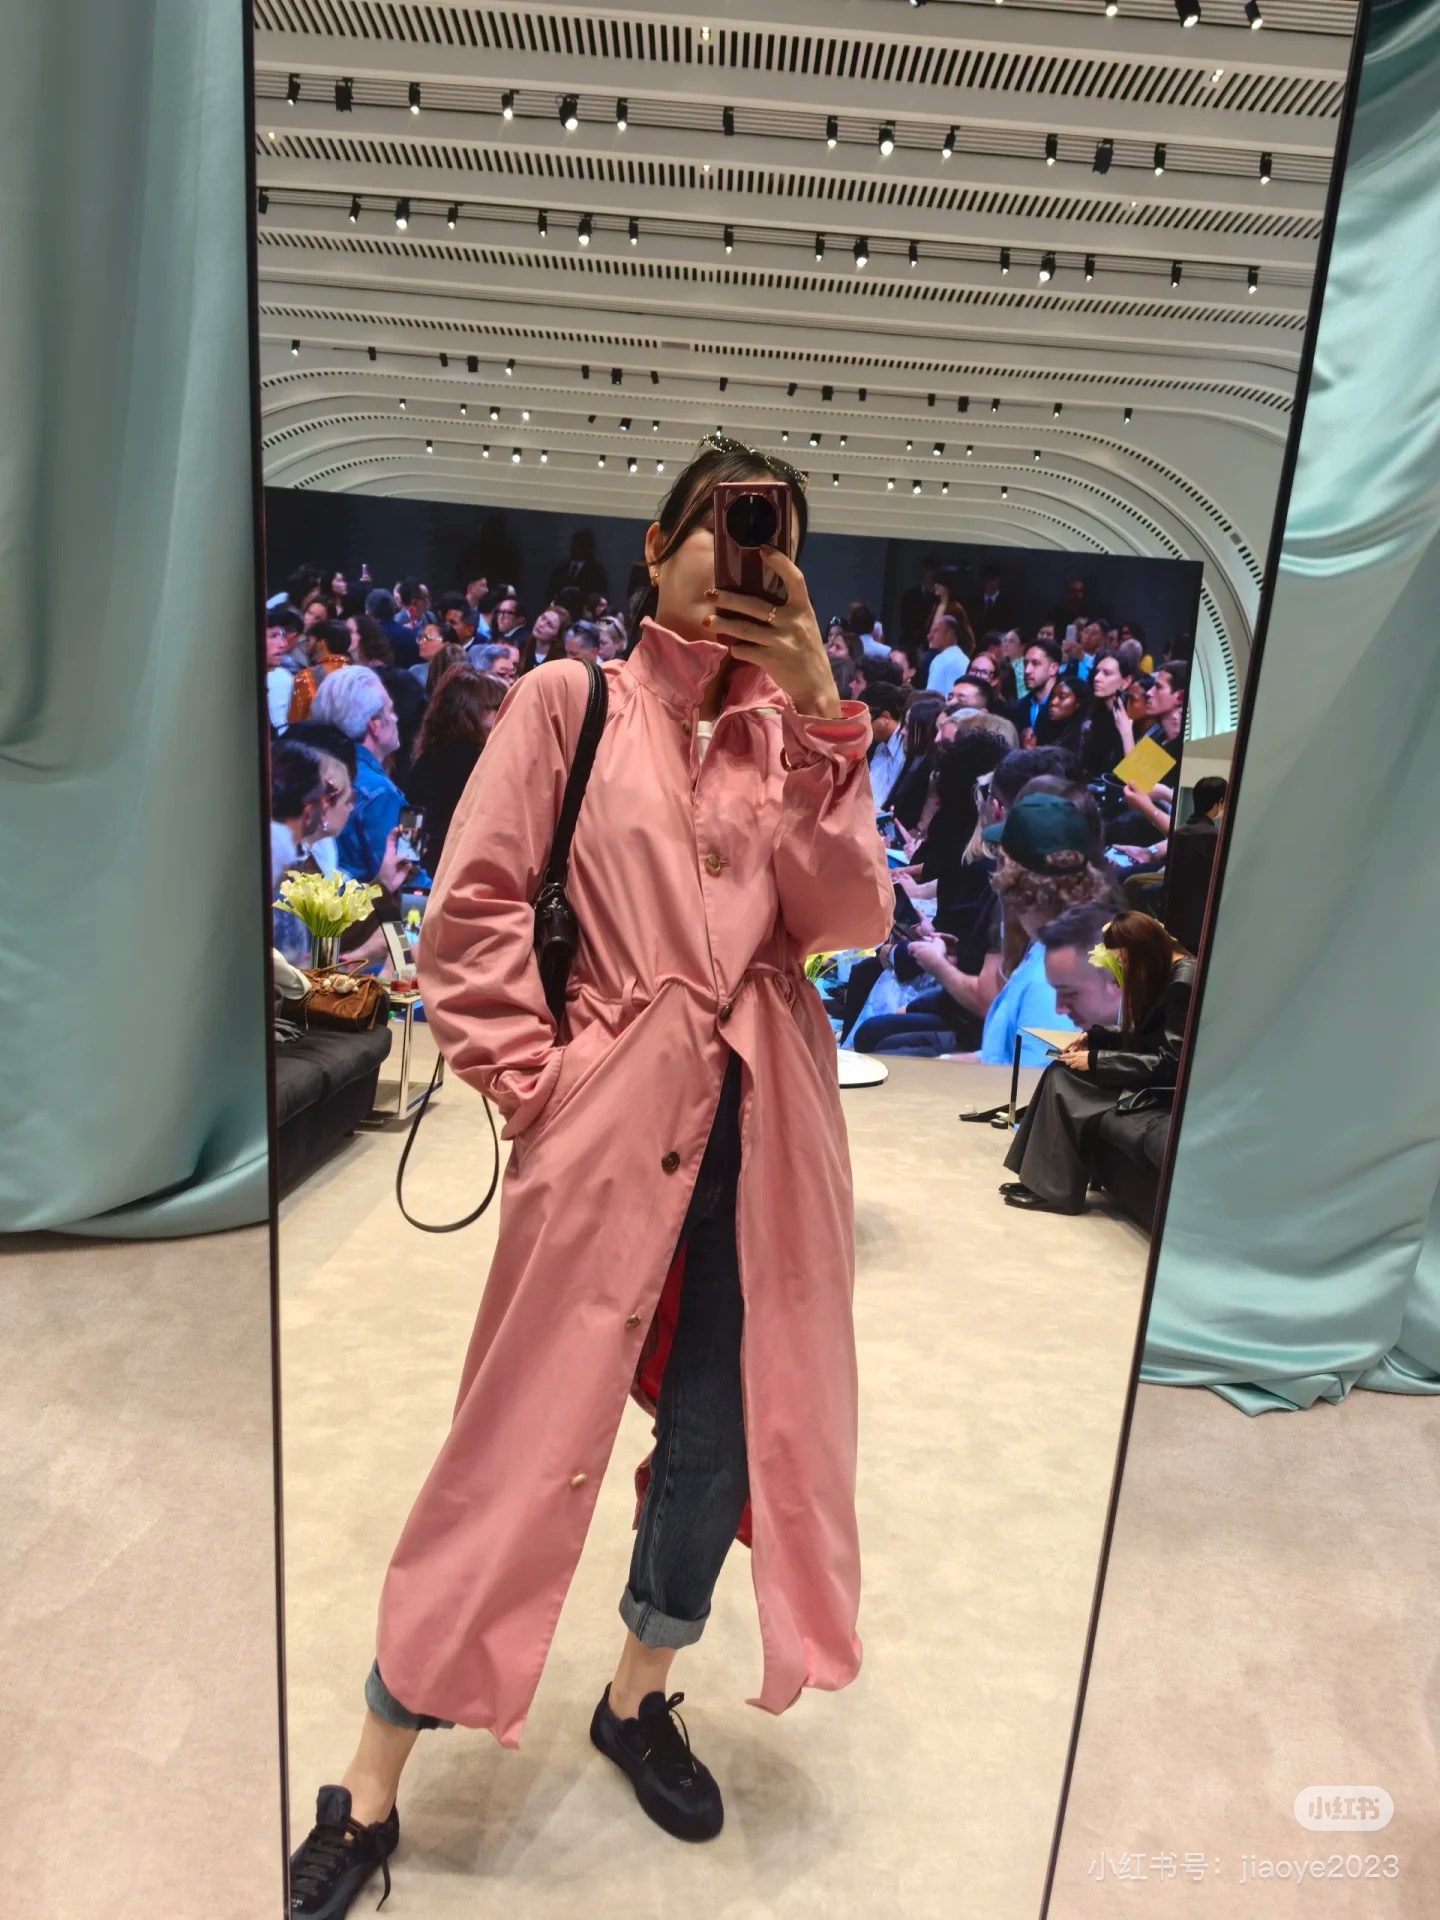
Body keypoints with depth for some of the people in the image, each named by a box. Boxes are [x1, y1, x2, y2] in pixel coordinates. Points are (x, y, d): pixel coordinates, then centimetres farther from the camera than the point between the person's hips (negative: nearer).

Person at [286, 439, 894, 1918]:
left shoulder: (790, 733, 11)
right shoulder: (572, 701, 1)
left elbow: (847, 923, -2)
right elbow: (471, 910, -3)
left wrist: (820, 718, -9)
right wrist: (532, 1081, -7)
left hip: (759, 1128, 4)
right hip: (610, 1119, -4)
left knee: (723, 1430, 13)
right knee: (525, 1439, 3)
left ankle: (637, 1700, 42)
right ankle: (367, 1795, 25)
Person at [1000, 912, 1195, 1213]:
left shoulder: (1183, 982, -21)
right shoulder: (1165, 973, 9)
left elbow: (1169, 1061, -23)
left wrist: (1096, 1060, -20)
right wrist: (1094, 1036, 2)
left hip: (1168, 1085, -9)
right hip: (1156, 1073, 10)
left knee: (1064, 1080, -17)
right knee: (1061, 1075, -5)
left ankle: (1055, 1190, -8)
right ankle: (1040, 1178, -4)